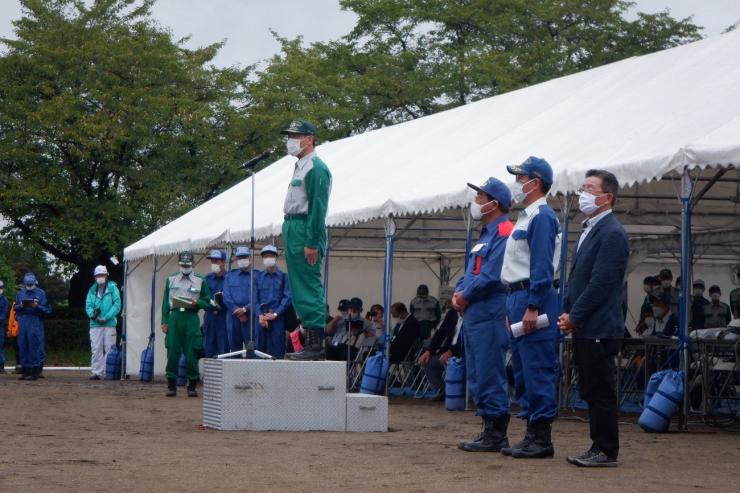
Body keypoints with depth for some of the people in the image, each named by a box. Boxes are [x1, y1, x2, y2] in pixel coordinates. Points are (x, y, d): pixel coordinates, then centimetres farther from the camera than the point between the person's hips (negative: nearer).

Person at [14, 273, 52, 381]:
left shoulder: (41, 293, 2)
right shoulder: (20, 293, 15)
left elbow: (47, 310, -1)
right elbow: (15, 307, 14)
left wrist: (37, 306, -17)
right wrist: (20, 306, -7)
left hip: (35, 324, -4)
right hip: (22, 322, 4)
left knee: (35, 347, -7)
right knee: (22, 347, 3)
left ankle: (35, 371, -6)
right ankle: (26, 371, 10)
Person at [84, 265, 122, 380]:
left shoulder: (112, 288, 3)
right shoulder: (92, 290, 15)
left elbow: (117, 305, -5)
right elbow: (88, 305, 8)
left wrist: (106, 318, -13)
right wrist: (93, 314, -14)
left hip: (109, 323, -4)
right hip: (95, 324, 4)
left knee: (109, 348, -3)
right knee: (96, 349, 2)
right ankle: (96, 372, 5)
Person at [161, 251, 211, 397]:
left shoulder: (200, 281, 7)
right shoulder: (171, 280, 13)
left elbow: (207, 301, 8)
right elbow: (165, 302, 11)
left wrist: (197, 303, -12)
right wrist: (164, 321, 3)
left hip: (191, 318, -1)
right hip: (175, 316, 1)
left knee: (191, 353, -2)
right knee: (172, 352, -1)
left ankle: (192, 386, 6)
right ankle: (171, 386, 5)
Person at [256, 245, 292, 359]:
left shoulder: (284, 277, 7)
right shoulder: (258, 277, 14)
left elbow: (287, 297, 0)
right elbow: (254, 298, 9)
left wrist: (275, 314, -9)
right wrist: (260, 315, -6)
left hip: (277, 317, -2)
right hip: (261, 318, 2)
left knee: (277, 350, -6)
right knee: (260, 347, 0)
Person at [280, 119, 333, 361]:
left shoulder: (316, 168, -11)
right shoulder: (300, 167, 21)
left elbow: (318, 207, -18)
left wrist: (312, 243, -22)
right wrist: (291, 234, 18)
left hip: (306, 230, -11)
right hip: (292, 228, 11)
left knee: (309, 288, -12)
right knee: (300, 289, 11)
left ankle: (316, 345, -12)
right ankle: (311, 342, 14)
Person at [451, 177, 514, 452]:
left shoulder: (504, 233, -11)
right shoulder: (486, 234, 21)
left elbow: (492, 276, -19)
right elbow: (471, 272, 25)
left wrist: (466, 296, -9)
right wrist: (458, 293, 6)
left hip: (490, 316, -10)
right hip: (473, 315, 10)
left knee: (489, 375, -8)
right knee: (477, 377, 12)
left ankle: (495, 435, -4)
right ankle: (491, 431, 18)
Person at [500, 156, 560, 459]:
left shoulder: (542, 217, -12)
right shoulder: (525, 217, 20)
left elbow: (542, 266, -19)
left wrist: (532, 307, -23)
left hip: (533, 299, -11)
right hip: (518, 298, 11)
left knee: (537, 371, -8)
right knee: (522, 371, 12)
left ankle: (541, 438, -6)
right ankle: (532, 434, 17)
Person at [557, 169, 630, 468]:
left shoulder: (612, 234, -14)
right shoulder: (589, 229, 18)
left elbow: (600, 283, -18)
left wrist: (574, 317, -14)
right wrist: (568, 313, 9)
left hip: (598, 329, -10)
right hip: (583, 328, 10)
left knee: (601, 391, -4)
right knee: (590, 390, 12)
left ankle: (606, 451, 1)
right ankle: (598, 447, 19)